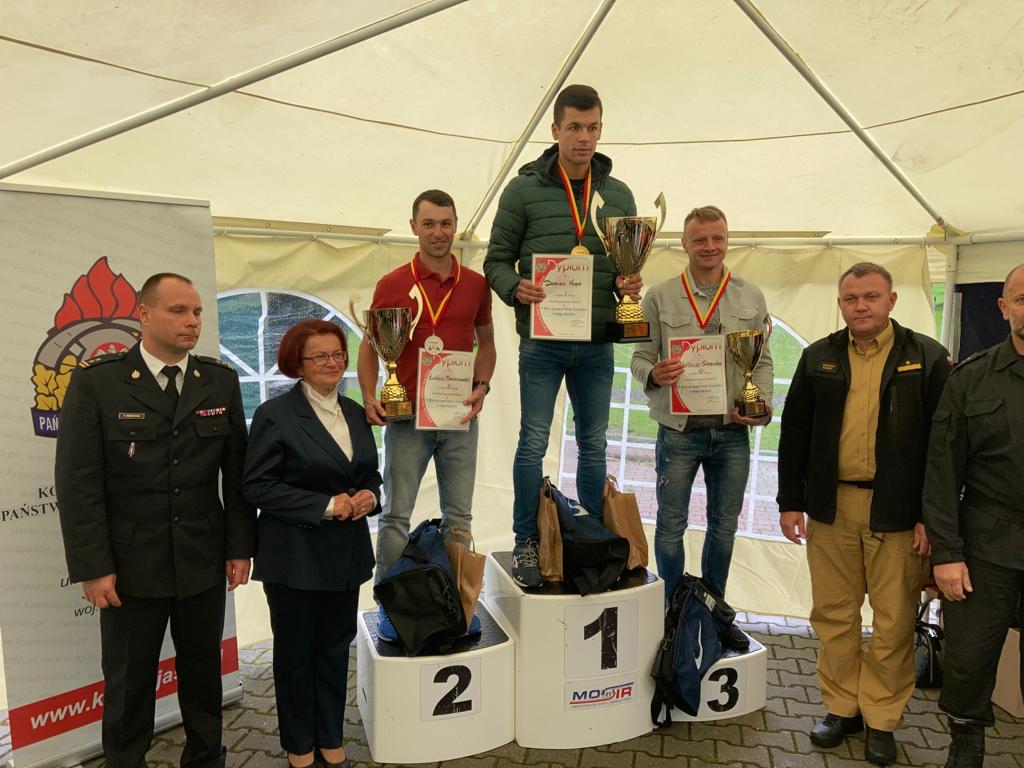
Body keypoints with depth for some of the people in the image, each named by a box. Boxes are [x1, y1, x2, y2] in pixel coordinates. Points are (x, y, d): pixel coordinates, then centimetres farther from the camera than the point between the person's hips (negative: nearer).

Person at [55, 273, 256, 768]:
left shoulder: (221, 381, 1)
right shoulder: (96, 382, -8)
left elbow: (237, 472, 3)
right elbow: (78, 484, -8)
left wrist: (241, 547, 1)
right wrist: (92, 568, -11)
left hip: (204, 562, 3)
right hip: (130, 565, -2)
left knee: (204, 674, 17)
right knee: (128, 684, 14)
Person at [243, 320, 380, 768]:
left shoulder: (354, 413, 7)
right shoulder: (276, 414, -11)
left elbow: (370, 474, 16)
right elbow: (256, 486, -14)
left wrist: (369, 496, -7)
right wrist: (325, 505, -19)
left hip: (346, 554, 5)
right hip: (296, 557, -5)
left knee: (335, 648, 16)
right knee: (296, 652, 12)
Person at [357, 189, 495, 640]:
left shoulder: (476, 285, 5)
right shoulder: (392, 285, -2)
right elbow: (369, 347, 3)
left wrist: (481, 387, -3)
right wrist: (369, 397, -12)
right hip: (407, 416, -2)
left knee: (459, 514, 11)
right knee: (396, 515, 4)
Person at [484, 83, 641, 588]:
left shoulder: (618, 194, 10)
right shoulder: (524, 189, -1)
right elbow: (496, 260, 0)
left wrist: (629, 284, -7)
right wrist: (515, 288, -22)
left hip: (597, 343, 4)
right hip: (542, 342, -3)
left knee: (594, 444, 13)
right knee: (533, 443, 1)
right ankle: (525, 543, 16)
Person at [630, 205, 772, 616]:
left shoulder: (751, 297, 5)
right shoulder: (659, 296, -2)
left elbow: (762, 361, 8)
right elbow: (640, 356, 0)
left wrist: (762, 406, -7)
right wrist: (653, 375, -22)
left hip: (732, 432, 3)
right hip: (679, 431, -2)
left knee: (724, 526, 15)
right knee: (671, 526, 8)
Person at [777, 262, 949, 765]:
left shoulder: (927, 358, 0)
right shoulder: (818, 358, 7)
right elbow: (794, 434, 8)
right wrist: (790, 502, 4)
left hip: (897, 512, -2)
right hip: (830, 507, 3)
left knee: (893, 621, 7)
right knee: (833, 614, 11)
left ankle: (881, 719, 25)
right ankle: (841, 707, 27)